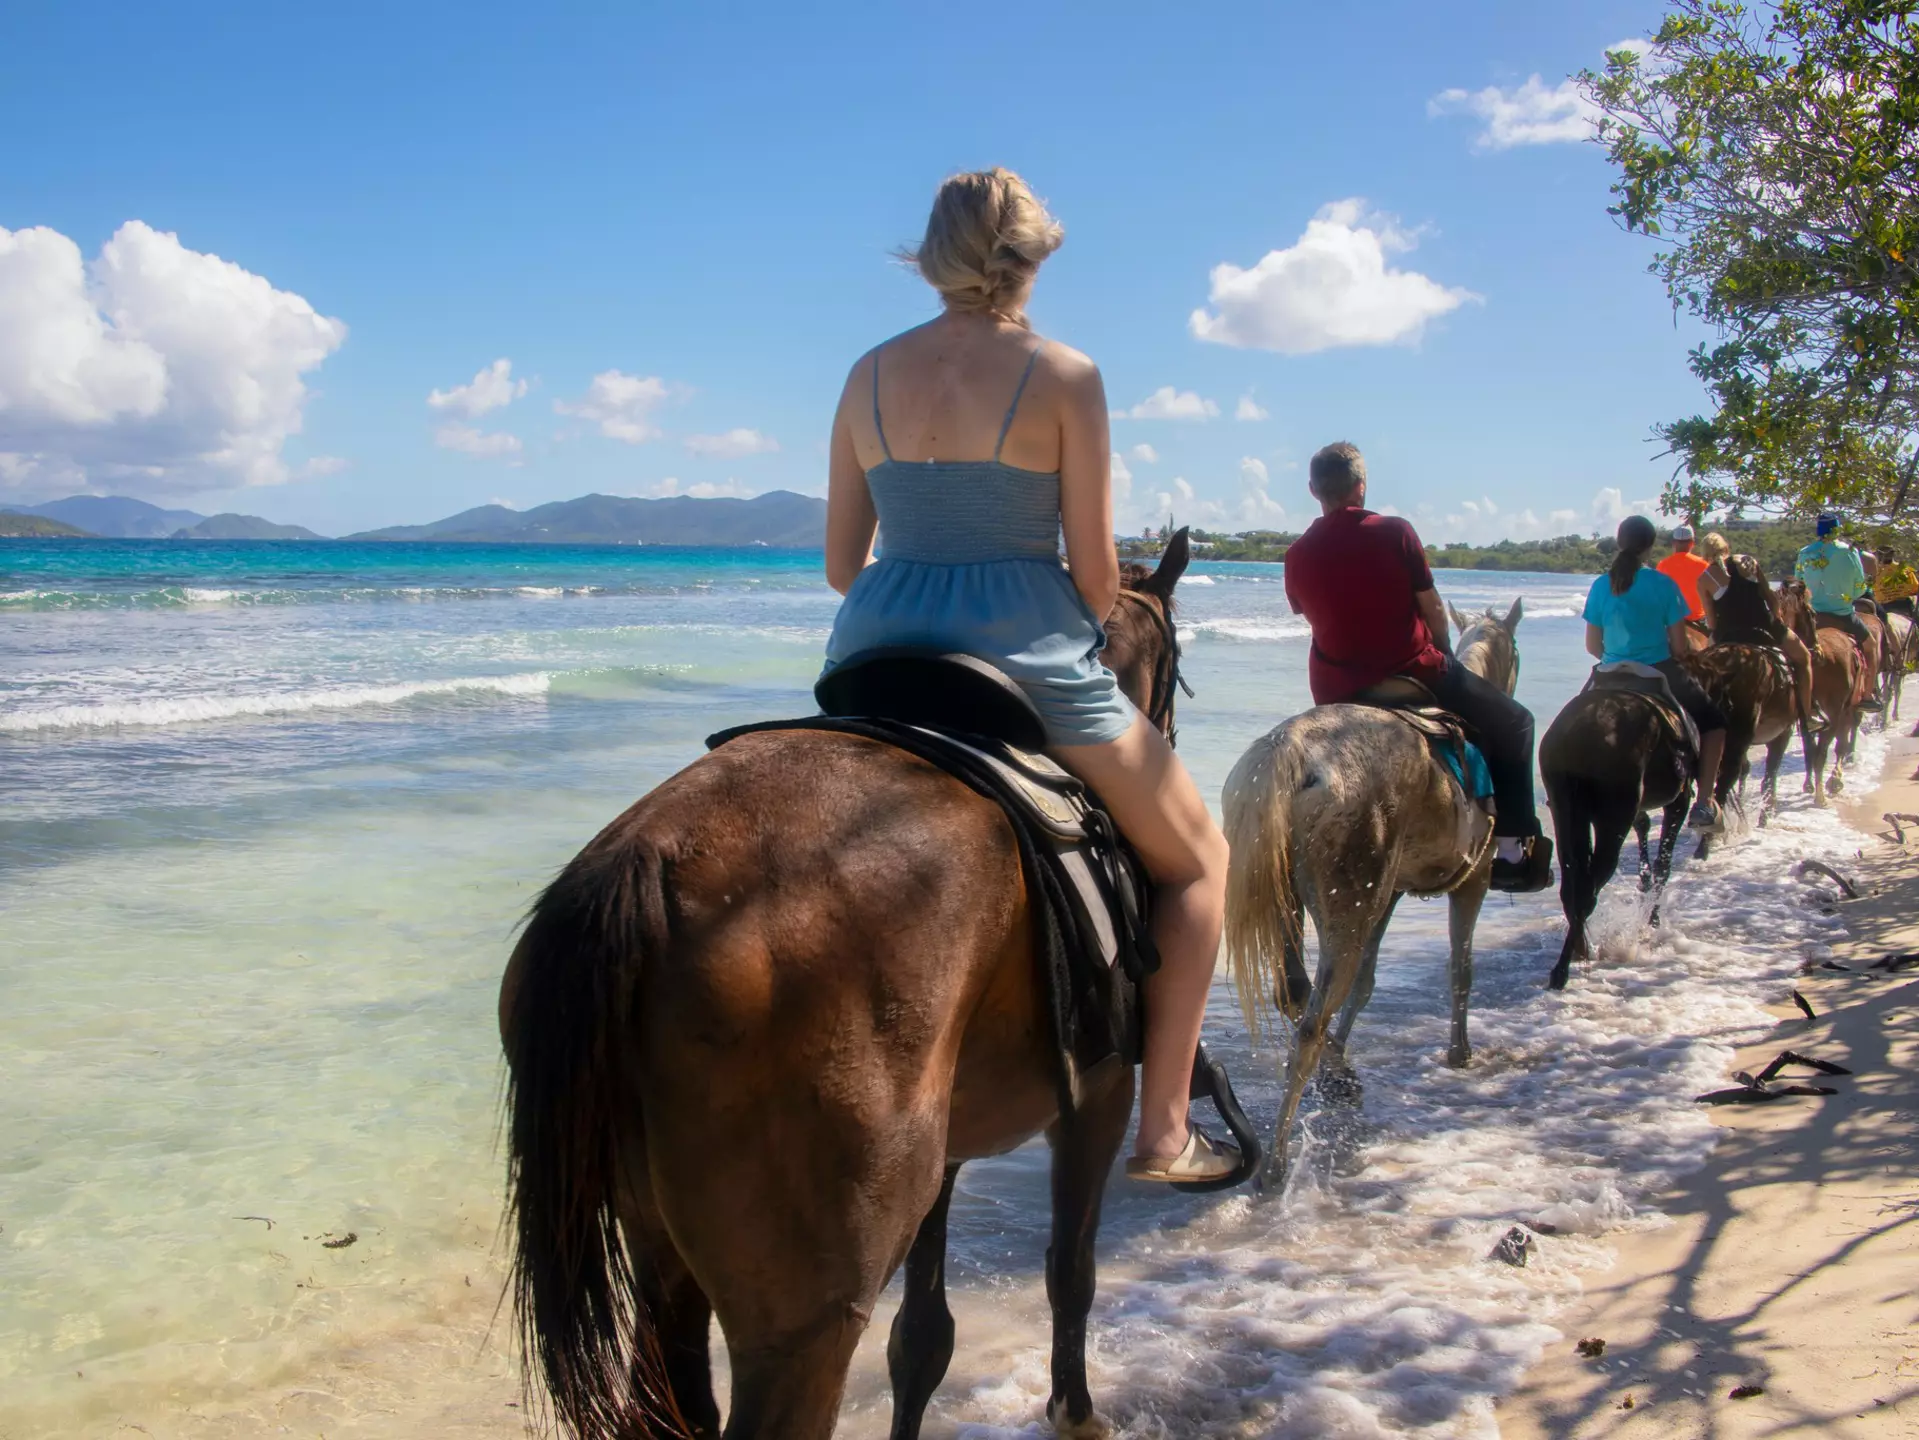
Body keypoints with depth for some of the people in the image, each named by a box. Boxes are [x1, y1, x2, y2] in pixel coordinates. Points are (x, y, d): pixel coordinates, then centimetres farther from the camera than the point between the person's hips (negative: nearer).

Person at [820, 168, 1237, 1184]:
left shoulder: (869, 375, 6)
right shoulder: (1063, 375, -6)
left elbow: (841, 566, 9)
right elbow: (1097, 574, -7)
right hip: (1028, 655, -4)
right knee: (1197, 861, 16)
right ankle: (1162, 1131, 14)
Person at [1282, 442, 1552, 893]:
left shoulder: (1297, 556, -2)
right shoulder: (1395, 533, -11)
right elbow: (1433, 610, -4)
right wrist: (1443, 654, 15)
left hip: (1336, 695, 4)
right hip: (1413, 674, -4)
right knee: (1513, 723, 14)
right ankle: (1513, 848, 11)